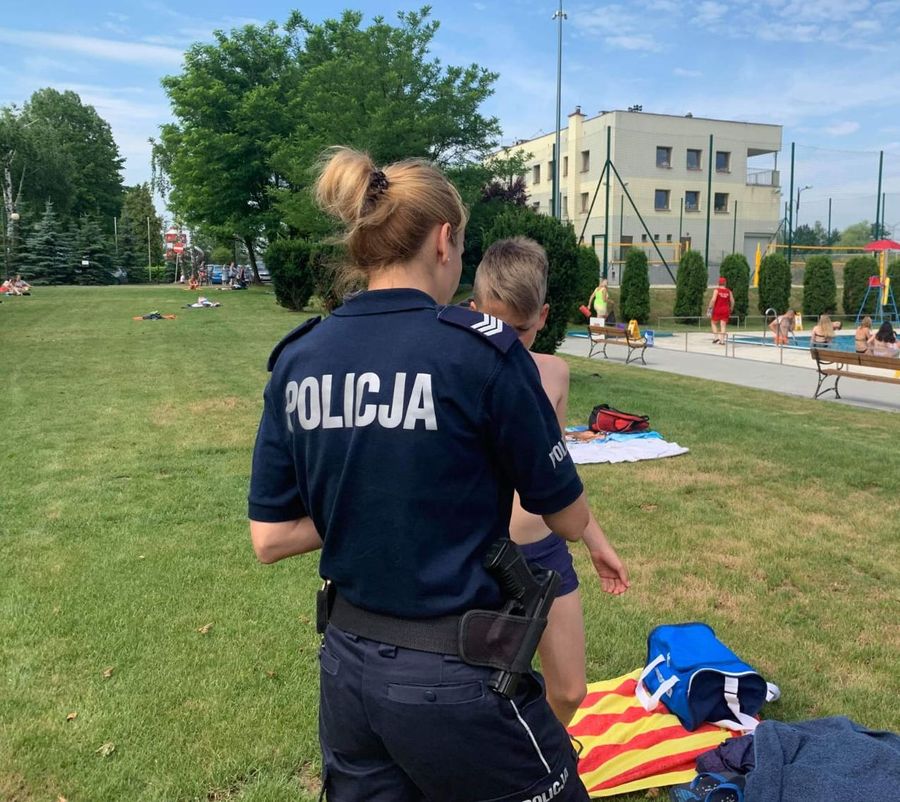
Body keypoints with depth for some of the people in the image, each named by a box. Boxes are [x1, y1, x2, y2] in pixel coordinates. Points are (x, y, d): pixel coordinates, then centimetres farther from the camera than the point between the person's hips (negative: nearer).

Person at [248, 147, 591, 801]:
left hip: (347, 668, 6)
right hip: (455, 677, -5)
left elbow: (270, 538, 2)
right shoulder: (482, 349, -17)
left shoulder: (298, 360, -2)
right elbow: (570, 521, -6)